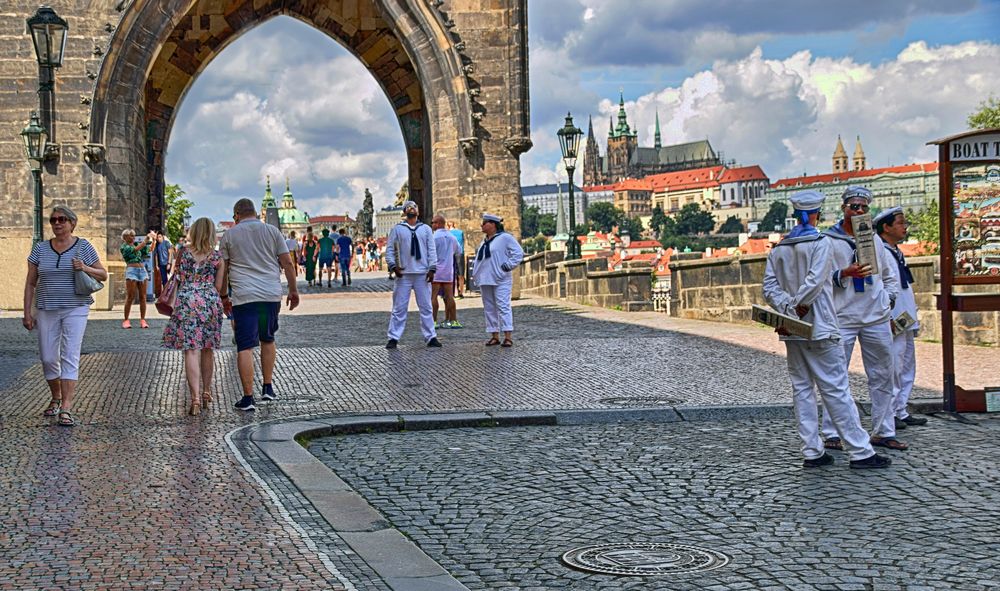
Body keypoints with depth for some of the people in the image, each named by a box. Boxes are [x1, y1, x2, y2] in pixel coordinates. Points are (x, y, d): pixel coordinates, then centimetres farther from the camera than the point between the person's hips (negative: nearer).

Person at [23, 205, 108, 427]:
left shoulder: (83, 247, 1)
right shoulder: (40, 248, 6)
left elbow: (103, 275, 6)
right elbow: (30, 282, 8)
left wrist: (85, 268, -14)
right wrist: (27, 312, 2)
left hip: (75, 309, -3)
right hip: (47, 310, 3)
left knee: (70, 356, -11)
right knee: (48, 358, 5)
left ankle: (66, 408, -16)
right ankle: (55, 398, 28)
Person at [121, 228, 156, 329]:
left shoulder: (136, 244, 18)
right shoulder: (124, 247, 1)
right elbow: (135, 249, -15)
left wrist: (151, 239, 2)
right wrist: (145, 240, -14)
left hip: (142, 270, 6)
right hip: (131, 270, -6)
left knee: (142, 297, 1)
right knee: (130, 297, -8)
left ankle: (142, 320, 3)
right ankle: (126, 320, -3)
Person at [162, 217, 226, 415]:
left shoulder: (182, 253, 1)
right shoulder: (218, 257, 1)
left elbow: (176, 276, 16)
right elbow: (219, 287, 1)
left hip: (186, 302, -2)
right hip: (210, 303, 2)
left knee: (191, 351, -6)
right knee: (208, 349, 18)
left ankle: (195, 398, -17)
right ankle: (206, 392, 30)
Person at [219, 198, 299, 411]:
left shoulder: (229, 235, 5)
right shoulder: (272, 231, 8)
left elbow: (223, 270, 7)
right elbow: (287, 262, 5)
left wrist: (223, 297, 17)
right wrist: (293, 290, 13)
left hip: (244, 297, -2)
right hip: (271, 294, 3)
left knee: (245, 347, -2)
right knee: (268, 339, 22)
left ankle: (248, 398, -5)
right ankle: (268, 388, 21)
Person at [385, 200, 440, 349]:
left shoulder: (425, 229, 12)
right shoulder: (397, 229, 6)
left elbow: (431, 250, 9)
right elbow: (389, 249, 4)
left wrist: (432, 268, 0)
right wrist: (393, 266, -8)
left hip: (422, 274, 2)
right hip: (403, 275, -2)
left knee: (426, 307, 6)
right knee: (399, 308, -1)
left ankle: (430, 337, 11)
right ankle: (393, 338, 2)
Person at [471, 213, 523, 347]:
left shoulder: (505, 238, -5)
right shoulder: (485, 241, 19)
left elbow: (518, 253, -8)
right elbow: (479, 258, 28)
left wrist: (509, 265, -15)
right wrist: (475, 273, 15)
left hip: (500, 280, -8)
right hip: (485, 280, 8)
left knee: (503, 306, -13)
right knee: (489, 308, 7)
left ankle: (508, 336, -17)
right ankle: (494, 336, 12)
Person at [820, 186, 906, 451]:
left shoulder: (874, 239, 15)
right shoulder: (829, 240, -1)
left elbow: (889, 275, 24)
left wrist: (889, 298, 8)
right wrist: (845, 273, -19)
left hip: (876, 318, 5)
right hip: (842, 318, -5)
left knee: (883, 376, 8)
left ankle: (883, 432, 16)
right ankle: (831, 433, 1)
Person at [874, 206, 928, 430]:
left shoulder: (897, 253, 18)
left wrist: (913, 317, 21)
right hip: (892, 324, -10)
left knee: (907, 368, 13)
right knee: (892, 370, -7)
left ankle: (900, 412, 20)